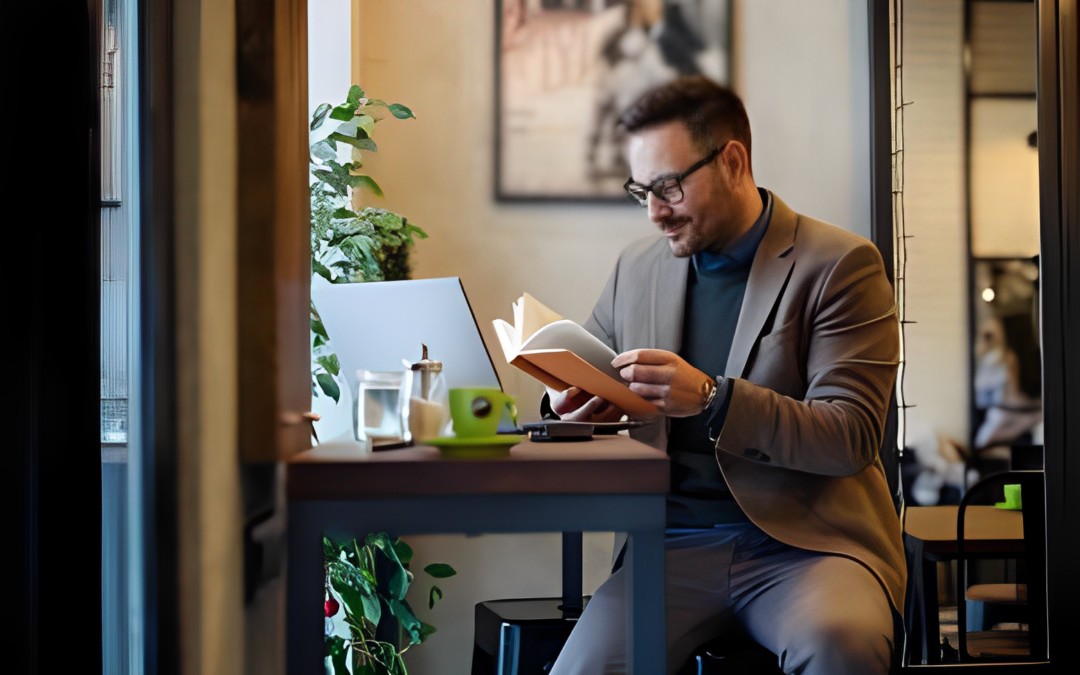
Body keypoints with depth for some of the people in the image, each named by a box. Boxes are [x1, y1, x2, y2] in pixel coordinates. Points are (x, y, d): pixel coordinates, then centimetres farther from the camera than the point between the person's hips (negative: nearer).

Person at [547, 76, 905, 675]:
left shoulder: (840, 265, -1)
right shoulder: (636, 268, 15)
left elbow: (852, 436, -8)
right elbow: (581, 378, 25)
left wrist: (711, 399, -21)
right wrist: (572, 409, -1)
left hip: (807, 541, -3)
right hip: (673, 544, 3)